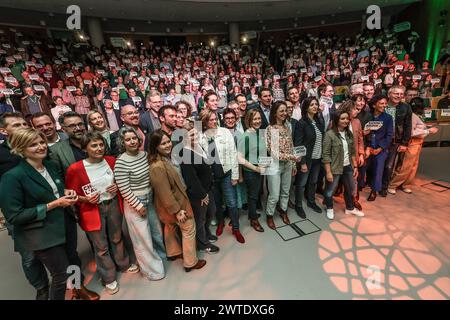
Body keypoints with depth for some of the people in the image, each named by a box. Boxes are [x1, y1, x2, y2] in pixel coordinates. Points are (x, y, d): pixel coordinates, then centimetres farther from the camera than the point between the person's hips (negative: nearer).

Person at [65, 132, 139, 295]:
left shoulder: (112, 161, -7)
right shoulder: (75, 169, -17)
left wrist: (117, 187, -9)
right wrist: (86, 199, -23)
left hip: (113, 205, 3)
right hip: (93, 210, -3)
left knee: (117, 238, 23)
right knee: (101, 246, 13)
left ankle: (124, 264, 48)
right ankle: (109, 278, 37)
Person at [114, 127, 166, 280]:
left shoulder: (144, 154, -1)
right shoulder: (121, 162, -20)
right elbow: (124, 190, -19)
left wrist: (150, 199, 10)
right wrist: (139, 206, -14)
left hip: (150, 199, 7)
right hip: (134, 204, -6)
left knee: (157, 229, 21)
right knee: (143, 238, 9)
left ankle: (160, 253, 49)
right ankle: (152, 269, 31)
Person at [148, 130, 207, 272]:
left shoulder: (165, 158, -2)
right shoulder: (157, 167, -32)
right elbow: (164, 193, -29)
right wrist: (177, 211, -22)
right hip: (174, 204, -9)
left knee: (171, 227, 27)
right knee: (189, 230, 8)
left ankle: (173, 253, 50)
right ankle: (190, 262, 26)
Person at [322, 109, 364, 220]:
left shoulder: (349, 133, 4)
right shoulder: (330, 134, -17)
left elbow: (352, 152, 12)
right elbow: (326, 155, -18)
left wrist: (355, 166, 8)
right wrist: (328, 172, -19)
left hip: (348, 167, 7)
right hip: (335, 168, -6)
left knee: (350, 189, 22)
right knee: (330, 191, 9)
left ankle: (350, 208, 46)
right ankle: (329, 209, 35)